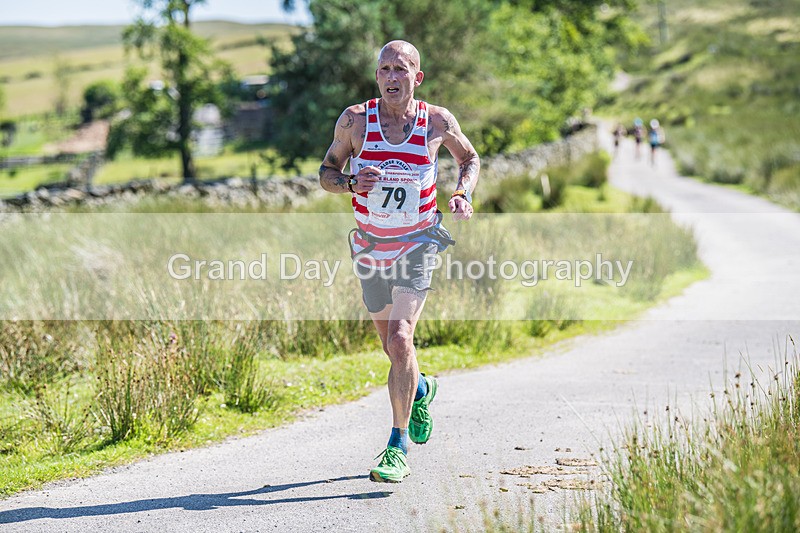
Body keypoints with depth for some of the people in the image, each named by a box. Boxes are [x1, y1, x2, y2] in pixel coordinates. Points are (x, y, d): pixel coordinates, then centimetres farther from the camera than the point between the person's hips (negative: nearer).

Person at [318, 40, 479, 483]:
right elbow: (326, 172, 3)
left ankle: (398, 447, -13)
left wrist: (462, 194, -7)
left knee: (400, 338, -20)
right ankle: (421, 390, 50)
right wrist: (352, 183, -18)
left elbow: (470, 158, 12)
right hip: (370, 247, 3)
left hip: (417, 245, -3)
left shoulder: (438, 122, -7)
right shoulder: (355, 120, -7)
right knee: (393, 346, 16)